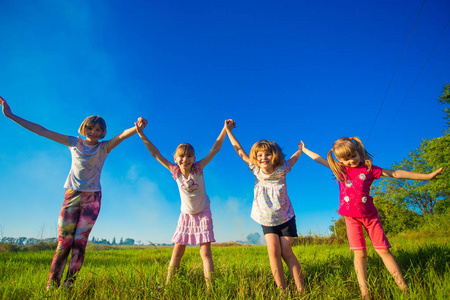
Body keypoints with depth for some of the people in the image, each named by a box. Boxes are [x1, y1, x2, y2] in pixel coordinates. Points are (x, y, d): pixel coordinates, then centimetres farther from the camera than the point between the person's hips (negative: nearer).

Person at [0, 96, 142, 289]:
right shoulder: (74, 143, 3)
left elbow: (124, 135, -19)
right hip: (72, 195, 1)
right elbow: (42, 131, 3)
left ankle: (69, 285, 5)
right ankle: (51, 285, 7)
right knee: (63, 241, -1)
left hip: (92, 197, -1)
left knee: (79, 242, -1)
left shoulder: (104, 147, -1)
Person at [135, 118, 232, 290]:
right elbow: (156, 154, -11)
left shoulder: (198, 168, -17)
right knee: (177, 251, 4)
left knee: (205, 252, -5)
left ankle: (210, 289, -2)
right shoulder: (175, 171, -12)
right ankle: (168, 285, 13)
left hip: (203, 213, -2)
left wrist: (225, 129, -23)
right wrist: (141, 134, -14)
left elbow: (215, 149, -18)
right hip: (186, 215, 2)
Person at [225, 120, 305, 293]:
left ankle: (301, 290, 7)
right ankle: (282, 290, -1)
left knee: (286, 252, -5)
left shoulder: (281, 170, -16)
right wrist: (228, 131, -3)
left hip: (285, 217, -1)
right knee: (273, 251, -12)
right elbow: (240, 152, -6)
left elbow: (293, 158, 8)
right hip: (266, 219, 1)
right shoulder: (256, 170, -12)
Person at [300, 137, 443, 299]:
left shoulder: (369, 168, 1)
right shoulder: (339, 168, 3)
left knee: (383, 250, 0)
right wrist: (303, 149, 21)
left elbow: (395, 173, 4)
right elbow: (319, 159, 12)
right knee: (360, 253, -3)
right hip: (351, 217, 0)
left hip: (370, 215, 0)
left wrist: (427, 176, 5)